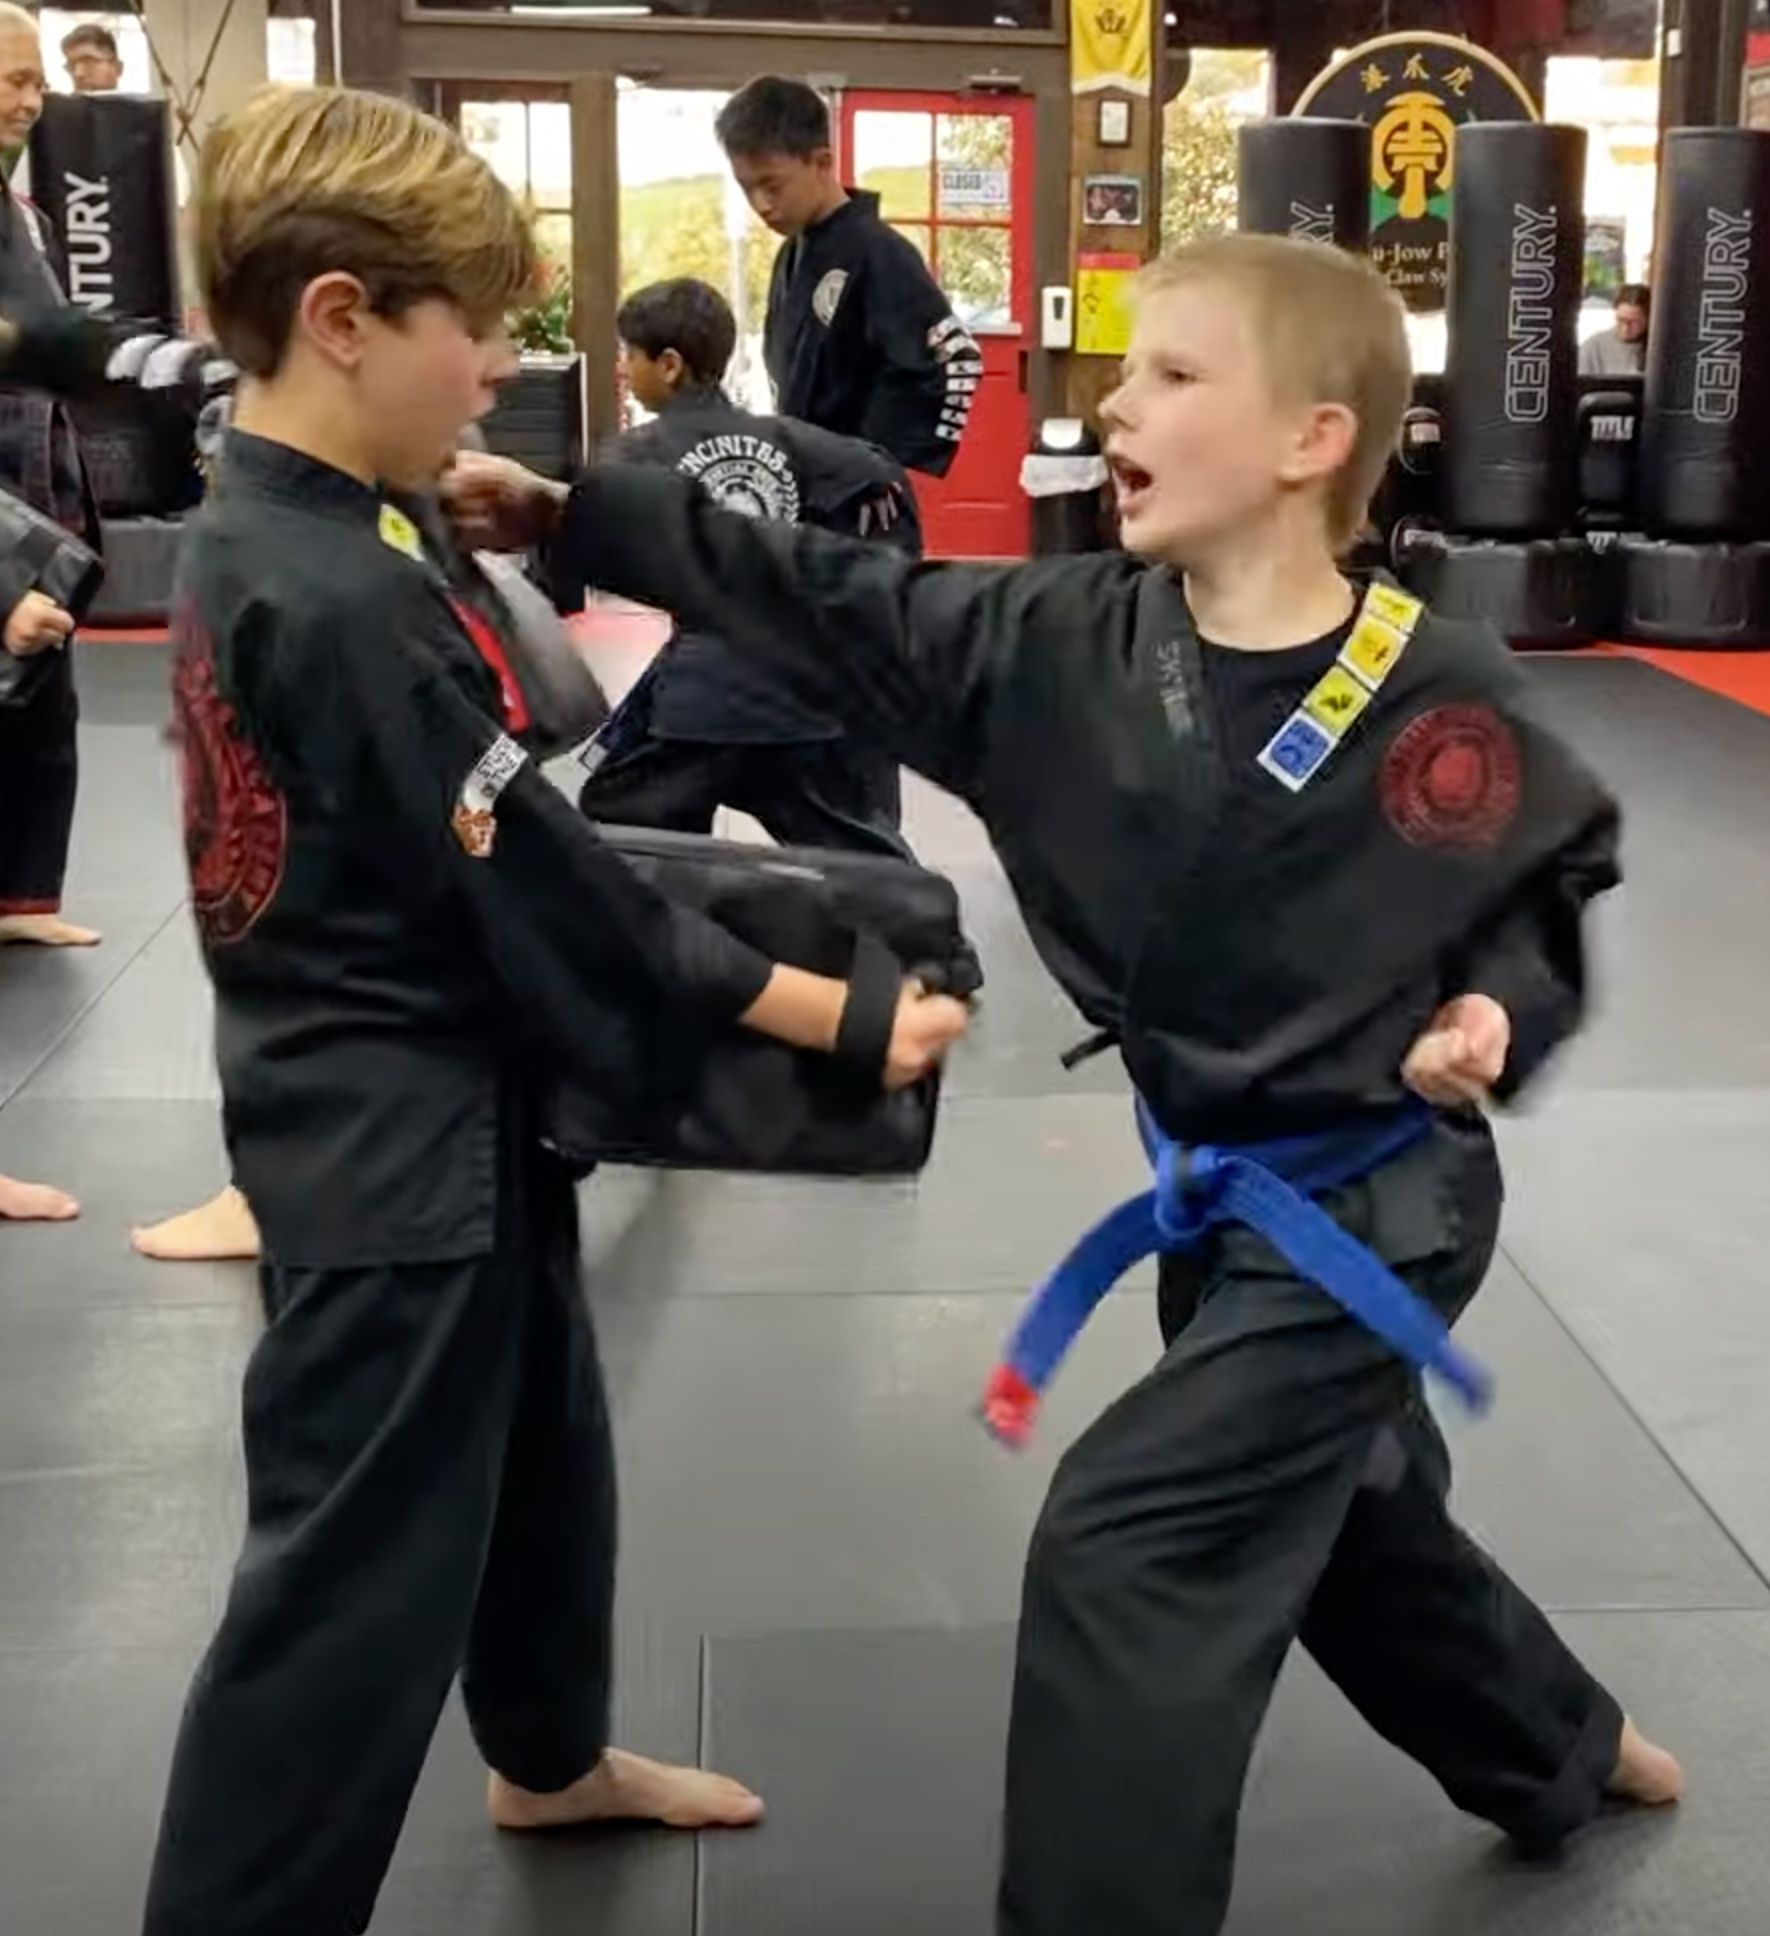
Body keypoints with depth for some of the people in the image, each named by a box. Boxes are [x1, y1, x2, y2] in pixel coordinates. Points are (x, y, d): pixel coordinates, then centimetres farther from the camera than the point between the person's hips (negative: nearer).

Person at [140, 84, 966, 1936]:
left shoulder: (263, 531, 5)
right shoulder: (341, 608, -27)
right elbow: (548, 893, -24)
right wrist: (843, 1019, -19)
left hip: (420, 1109, 11)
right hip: (403, 1141, -11)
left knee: (536, 1446, 27)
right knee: (354, 1572, -1)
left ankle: (550, 1757, 51)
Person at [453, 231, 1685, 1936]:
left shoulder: (1438, 697, -21)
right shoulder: (1064, 646, -9)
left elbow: (1560, 887, -4)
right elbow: (823, 606, -9)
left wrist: (1500, 1013, -23)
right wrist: (567, 513, -14)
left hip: (1371, 1207, -7)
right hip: (1220, 1195, 7)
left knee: (1124, 1543, -14)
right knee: (1346, 1522, 26)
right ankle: (1563, 1751, 55)